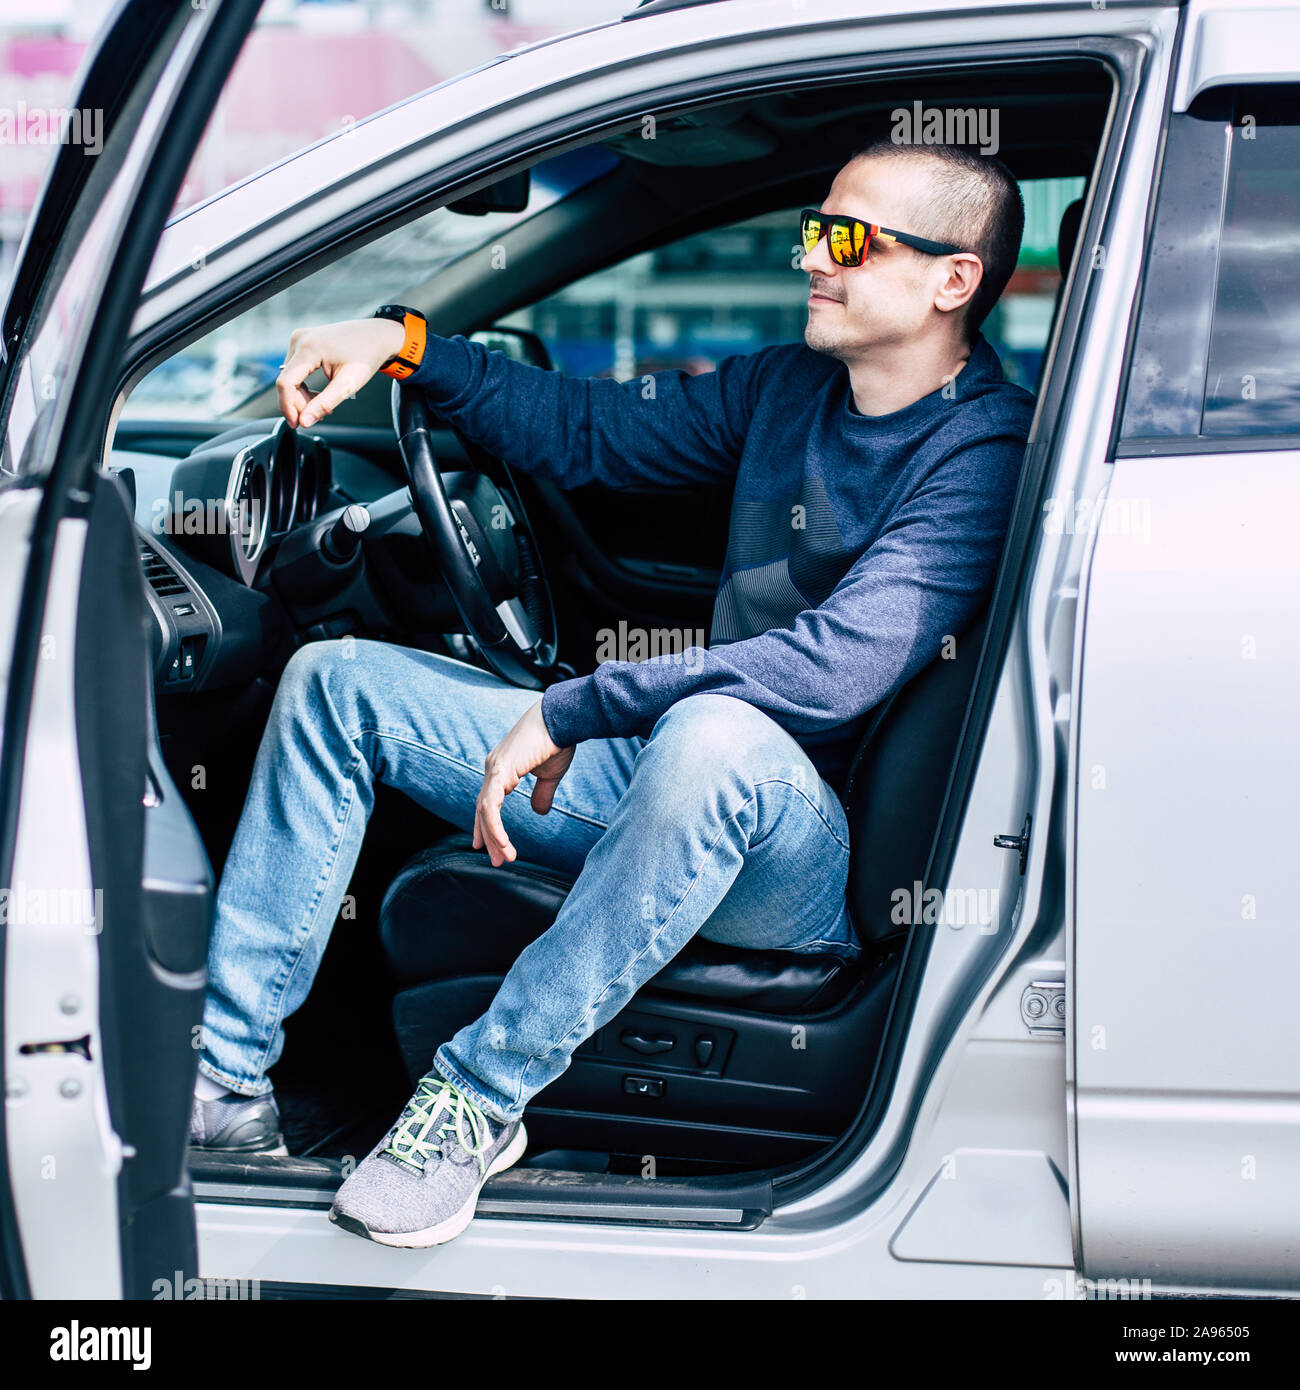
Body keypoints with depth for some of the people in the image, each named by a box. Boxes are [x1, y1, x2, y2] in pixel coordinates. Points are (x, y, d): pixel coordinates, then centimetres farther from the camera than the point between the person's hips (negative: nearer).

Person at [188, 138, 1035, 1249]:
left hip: (819, 868, -8)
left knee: (714, 736, -44)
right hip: (671, 765, 9)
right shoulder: (792, 387, 9)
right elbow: (587, 430, 19)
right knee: (338, 681, 4)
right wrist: (405, 346, 6)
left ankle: (480, 1096, -28)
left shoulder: (986, 454, -17)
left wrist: (569, 712, -26)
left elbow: (830, 669, -29)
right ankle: (225, 1076, 1)